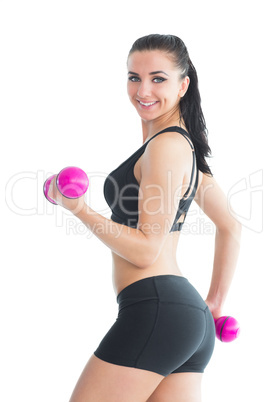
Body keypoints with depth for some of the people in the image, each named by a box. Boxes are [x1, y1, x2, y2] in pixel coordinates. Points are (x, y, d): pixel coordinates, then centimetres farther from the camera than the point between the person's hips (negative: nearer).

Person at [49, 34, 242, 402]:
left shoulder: (166, 145, -11)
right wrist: (215, 303, 27)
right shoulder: (186, 144, 19)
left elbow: (147, 250, -14)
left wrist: (79, 209, -11)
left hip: (156, 308, -10)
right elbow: (231, 227, 25)